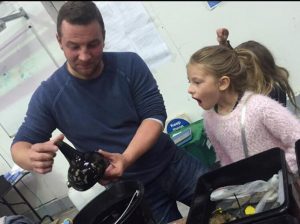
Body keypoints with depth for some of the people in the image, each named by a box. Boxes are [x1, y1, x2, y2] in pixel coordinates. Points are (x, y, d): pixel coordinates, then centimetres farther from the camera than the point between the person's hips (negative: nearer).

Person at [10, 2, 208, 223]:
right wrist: (32, 158, -37)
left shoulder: (130, 65, -10)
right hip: (131, 187, -1)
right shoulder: (49, 95, -12)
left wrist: (126, 158, -30)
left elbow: (155, 115, -12)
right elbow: (21, 144, -10)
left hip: (172, 163, 2)